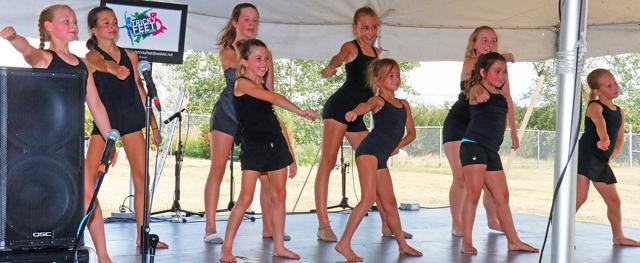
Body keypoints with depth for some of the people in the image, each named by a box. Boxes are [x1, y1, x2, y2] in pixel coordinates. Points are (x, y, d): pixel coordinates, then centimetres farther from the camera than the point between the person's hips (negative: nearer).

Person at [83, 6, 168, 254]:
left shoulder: (130, 55, 11)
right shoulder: (92, 56, -3)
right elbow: (99, 63, -29)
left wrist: (153, 124, 13)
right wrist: (113, 68, -53)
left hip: (131, 120, 5)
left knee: (141, 178, 6)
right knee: (89, 179, -16)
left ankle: (142, 235, 17)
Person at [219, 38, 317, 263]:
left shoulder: (262, 86, 15)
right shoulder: (242, 83, -8)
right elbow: (273, 98, -18)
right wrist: (302, 112, -20)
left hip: (276, 144, 8)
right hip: (253, 147, -7)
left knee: (279, 195, 8)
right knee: (246, 197, -12)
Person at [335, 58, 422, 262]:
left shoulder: (404, 104, 21)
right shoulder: (378, 100, 0)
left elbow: (411, 132, 24)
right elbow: (366, 106, -24)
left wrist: (398, 145, 5)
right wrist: (354, 112, -47)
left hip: (381, 157, 7)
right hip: (369, 150, -7)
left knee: (390, 203, 16)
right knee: (369, 197, -18)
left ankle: (403, 245, 28)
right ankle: (344, 243, -19)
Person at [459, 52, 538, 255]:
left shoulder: (502, 95, 16)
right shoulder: (477, 89, -5)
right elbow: (479, 94, -32)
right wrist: (480, 96, -55)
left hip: (492, 150, 7)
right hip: (473, 145, -7)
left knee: (502, 196, 11)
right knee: (474, 193, -11)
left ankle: (513, 241, 19)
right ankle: (466, 242, -6)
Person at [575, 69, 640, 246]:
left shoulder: (619, 112, 15)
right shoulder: (595, 106, -8)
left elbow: (619, 140, 26)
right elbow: (599, 120, -33)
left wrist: (610, 156, 12)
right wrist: (604, 138, -54)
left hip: (602, 162, 8)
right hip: (585, 156, -8)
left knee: (613, 200, 16)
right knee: (580, 195, -17)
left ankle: (618, 237, 32)